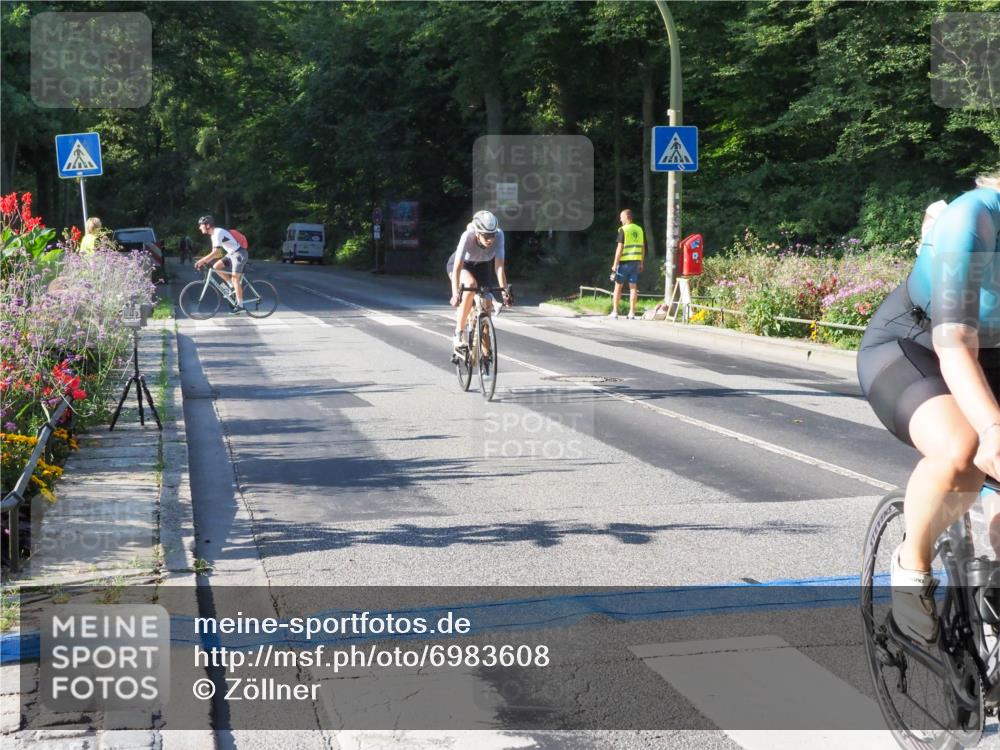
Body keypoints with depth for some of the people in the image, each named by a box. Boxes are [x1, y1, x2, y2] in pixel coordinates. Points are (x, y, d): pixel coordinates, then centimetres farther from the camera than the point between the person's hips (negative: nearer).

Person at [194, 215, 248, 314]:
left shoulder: (218, 233, -21)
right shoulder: (214, 234, 10)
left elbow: (216, 252, -27)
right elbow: (215, 253, 13)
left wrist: (201, 261, -25)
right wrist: (205, 262, 2)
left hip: (239, 254, -9)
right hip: (232, 254, 9)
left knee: (235, 279, -11)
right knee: (216, 267, 0)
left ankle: (240, 306, -6)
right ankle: (234, 286, 9)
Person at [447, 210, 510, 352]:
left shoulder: (499, 235, -30)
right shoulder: (468, 236, -37)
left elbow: (499, 266, -30)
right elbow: (457, 268, -41)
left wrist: (505, 291, -39)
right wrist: (455, 294, -52)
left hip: (482, 267, 3)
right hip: (463, 265, -3)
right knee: (471, 284, -35)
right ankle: (458, 336, -30)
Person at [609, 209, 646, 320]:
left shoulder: (623, 230, -9)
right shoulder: (639, 229, 9)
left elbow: (620, 248, -12)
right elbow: (643, 248, 12)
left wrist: (615, 264, -8)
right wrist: (641, 263, 18)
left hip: (624, 261, -5)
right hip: (636, 262, 5)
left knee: (618, 286, 4)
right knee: (633, 287, 5)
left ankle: (615, 312, 5)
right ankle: (632, 313, 3)